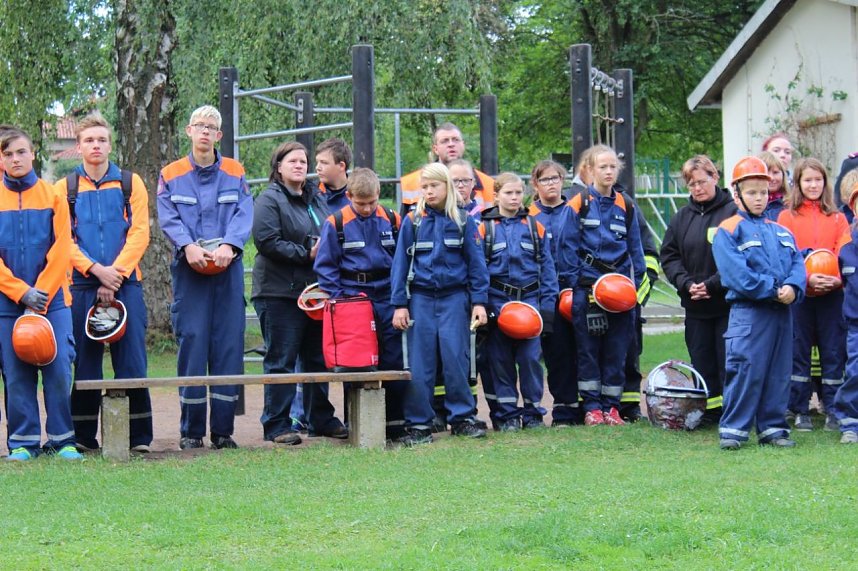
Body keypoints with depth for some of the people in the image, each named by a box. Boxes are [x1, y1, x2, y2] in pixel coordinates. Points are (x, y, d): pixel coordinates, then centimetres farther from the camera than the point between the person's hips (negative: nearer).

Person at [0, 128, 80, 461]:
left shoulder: (53, 196, 4)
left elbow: (61, 251, -1)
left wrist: (41, 295, -8)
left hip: (52, 298, -1)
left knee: (59, 370, -5)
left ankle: (62, 439, 3)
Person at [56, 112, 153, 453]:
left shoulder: (130, 184, 9)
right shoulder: (65, 189, 8)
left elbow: (139, 234, 1)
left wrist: (116, 273, -11)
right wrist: (96, 269, -13)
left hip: (126, 284, 0)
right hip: (82, 285, 0)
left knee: (131, 361, -4)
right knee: (85, 364, 2)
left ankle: (139, 436, 1)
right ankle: (84, 437, 9)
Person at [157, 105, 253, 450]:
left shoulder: (235, 174, 11)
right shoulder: (171, 175, 9)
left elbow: (245, 215, 0)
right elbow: (168, 218, -1)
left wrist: (229, 244, -18)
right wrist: (188, 246, -20)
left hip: (228, 270, 1)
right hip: (189, 270, -1)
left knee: (228, 344, -1)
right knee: (191, 343, -4)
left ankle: (223, 430, 5)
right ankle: (191, 431, 2)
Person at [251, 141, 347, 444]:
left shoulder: (317, 199, 16)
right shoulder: (269, 200, -7)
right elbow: (267, 241, -18)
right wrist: (306, 254, -19)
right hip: (280, 293, -7)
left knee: (318, 359, 13)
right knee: (281, 360, -4)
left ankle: (321, 419, 22)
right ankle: (276, 425, 1)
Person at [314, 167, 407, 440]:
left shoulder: (392, 220, 5)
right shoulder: (336, 223, -2)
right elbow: (324, 265, -1)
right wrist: (337, 297, -10)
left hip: (387, 298, 3)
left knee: (394, 362, 3)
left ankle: (396, 424, 10)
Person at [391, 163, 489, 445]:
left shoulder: (463, 221, 3)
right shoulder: (412, 221, 4)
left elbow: (476, 263, 4)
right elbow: (401, 263, 4)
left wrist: (479, 302, -2)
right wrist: (399, 304, -2)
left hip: (454, 297, 0)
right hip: (421, 298, 0)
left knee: (455, 358, -3)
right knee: (420, 363, -1)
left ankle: (462, 417, 8)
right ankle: (418, 424, 4)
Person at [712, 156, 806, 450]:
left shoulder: (781, 232, 19)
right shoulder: (728, 231, -1)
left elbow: (797, 263, 9)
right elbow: (736, 272, -13)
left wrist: (792, 287, -13)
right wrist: (772, 289, -17)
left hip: (782, 312, 6)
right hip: (748, 312, -6)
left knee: (779, 371, 8)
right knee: (745, 370, -10)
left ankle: (772, 427, 16)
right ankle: (733, 428, -4)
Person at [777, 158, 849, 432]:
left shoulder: (837, 218, 11)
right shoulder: (787, 217, 5)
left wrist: (838, 278, -17)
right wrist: (807, 278, -19)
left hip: (831, 294, 2)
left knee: (834, 352, 2)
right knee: (798, 352, 2)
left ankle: (833, 411, 8)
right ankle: (800, 411, 9)